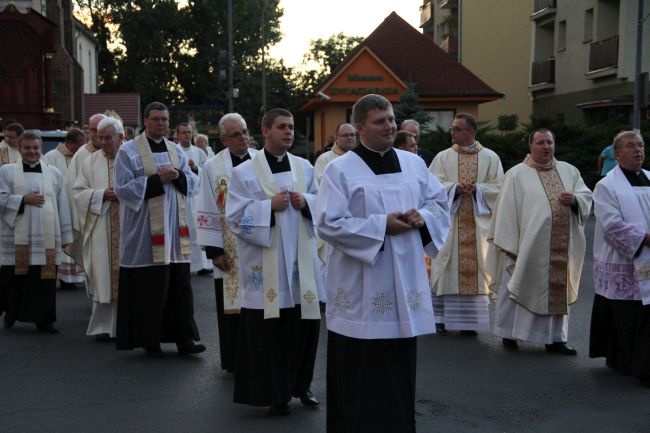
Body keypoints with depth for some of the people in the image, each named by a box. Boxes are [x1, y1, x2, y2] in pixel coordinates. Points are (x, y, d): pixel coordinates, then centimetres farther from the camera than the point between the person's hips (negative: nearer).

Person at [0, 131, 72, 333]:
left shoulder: (54, 173, 12)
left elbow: (62, 205, 11)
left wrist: (66, 236, 8)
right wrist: (24, 199, -13)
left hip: (46, 237, 1)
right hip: (17, 237, -1)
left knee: (45, 279, 0)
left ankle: (44, 319, 11)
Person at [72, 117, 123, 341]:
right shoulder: (90, 162, 9)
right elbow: (78, 192, 6)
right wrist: (102, 194, -9)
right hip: (101, 230, 1)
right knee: (103, 277, 0)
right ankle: (104, 326, 9)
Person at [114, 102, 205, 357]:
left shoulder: (176, 150, 13)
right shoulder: (129, 151, -2)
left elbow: (193, 182, 12)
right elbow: (123, 188, -9)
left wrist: (178, 176, -9)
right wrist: (157, 179, -16)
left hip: (176, 226, 5)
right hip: (145, 229, -5)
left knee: (180, 284, 5)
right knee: (150, 287, -1)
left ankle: (184, 338, 11)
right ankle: (150, 341, 11)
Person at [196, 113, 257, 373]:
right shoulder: (212, 168, -1)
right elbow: (206, 213, -2)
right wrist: (214, 251, -7)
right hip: (231, 252, -1)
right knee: (232, 304, 5)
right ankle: (234, 361, 17)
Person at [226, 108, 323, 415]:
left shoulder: (305, 167, 9)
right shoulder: (244, 172, -3)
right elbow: (236, 217, -8)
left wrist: (305, 203, -7)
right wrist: (269, 206, -18)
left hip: (300, 259, 4)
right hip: (265, 265, -4)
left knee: (305, 324, 9)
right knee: (269, 330, -1)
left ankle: (300, 384, 27)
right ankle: (274, 393, 13)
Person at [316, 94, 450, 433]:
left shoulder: (414, 163, 9)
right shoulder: (340, 169, -6)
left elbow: (441, 202, 15)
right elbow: (329, 224, -13)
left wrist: (422, 218, -8)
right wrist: (381, 225, -17)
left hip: (404, 281, 5)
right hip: (361, 288, -5)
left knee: (400, 366, 13)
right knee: (361, 371, 0)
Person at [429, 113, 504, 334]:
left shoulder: (490, 158, 6)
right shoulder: (443, 157, 7)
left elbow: (498, 187, 1)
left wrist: (476, 189, -14)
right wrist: (455, 188, -18)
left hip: (478, 223, 0)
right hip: (449, 222, 0)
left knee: (474, 268, 0)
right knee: (447, 266, -1)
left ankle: (470, 319, 7)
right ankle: (442, 316, 7)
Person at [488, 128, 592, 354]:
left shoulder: (569, 171, 11)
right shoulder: (517, 174, -3)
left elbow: (587, 195, 13)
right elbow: (507, 210, -6)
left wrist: (575, 199, -11)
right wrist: (509, 245, -10)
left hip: (561, 247, 4)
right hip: (529, 246, -4)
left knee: (559, 290, 10)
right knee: (522, 289, 3)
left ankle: (555, 338, 21)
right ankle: (509, 333, 18)